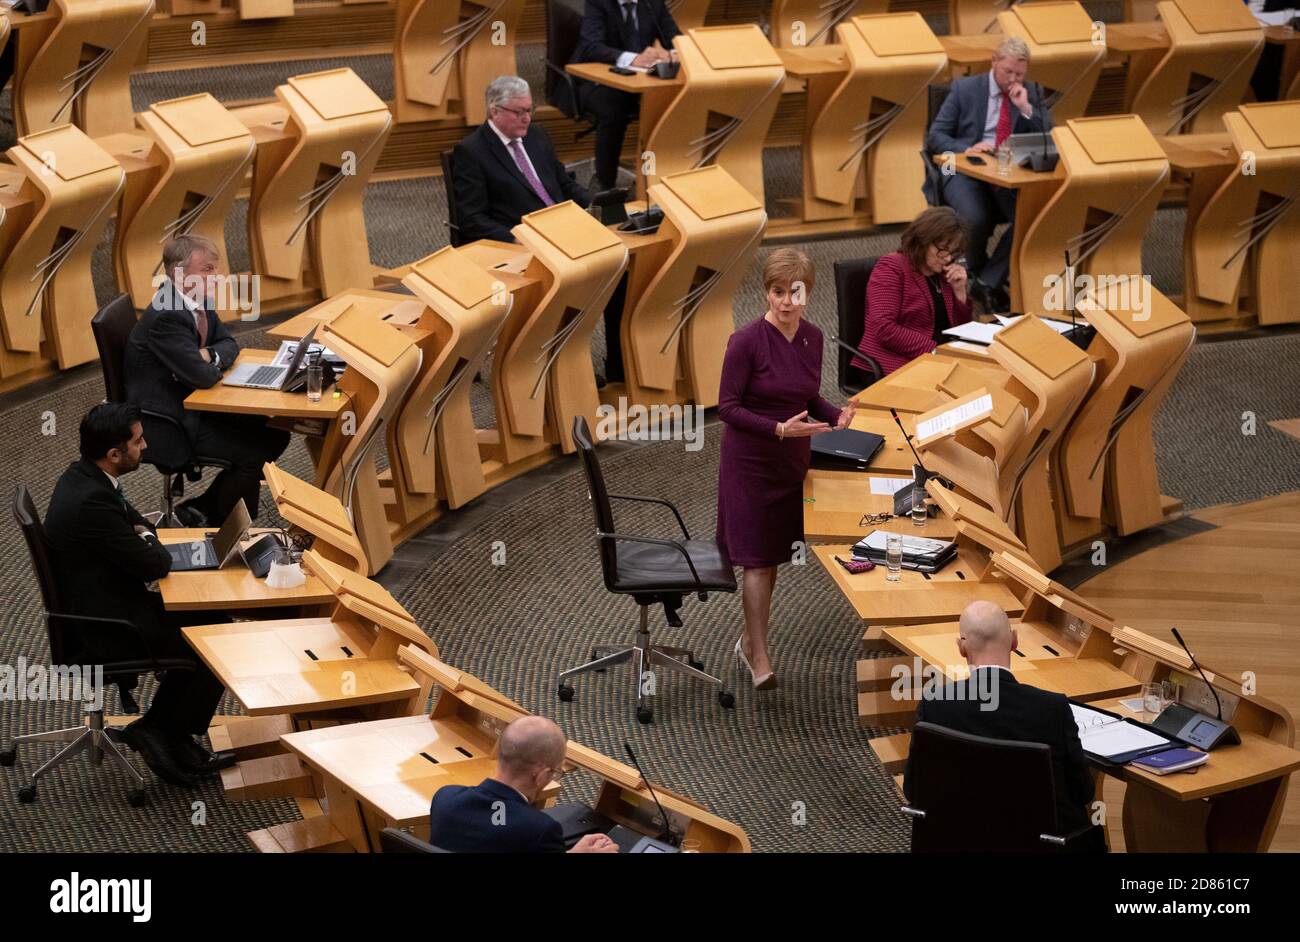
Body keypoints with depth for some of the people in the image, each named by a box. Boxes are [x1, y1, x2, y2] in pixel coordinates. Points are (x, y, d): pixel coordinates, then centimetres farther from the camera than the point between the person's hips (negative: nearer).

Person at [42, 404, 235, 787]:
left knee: (209, 619, 11)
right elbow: (155, 565, -21)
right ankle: (165, 735, 9)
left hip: (100, 604, 10)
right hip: (100, 633, -10)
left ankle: (160, 729, 17)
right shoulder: (91, 500, -28)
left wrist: (142, 533, -1)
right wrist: (148, 540, -1)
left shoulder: (83, 476, 2)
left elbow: (136, 521, 20)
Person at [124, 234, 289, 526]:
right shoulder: (165, 317, -27)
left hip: (194, 403, 10)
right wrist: (216, 363, -7)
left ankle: (202, 507, 13)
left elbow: (229, 345, 11)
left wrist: (210, 356, -12)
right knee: (255, 453, -17)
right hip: (167, 422, -10)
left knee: (275, 436, 5)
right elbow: (203, 376, -30)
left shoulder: (196, 299, 2)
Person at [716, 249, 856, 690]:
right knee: (758, 558, -2)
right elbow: (727, 407, -16)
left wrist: (836, 416, -8)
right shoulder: (747, 341, -19)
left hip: (793, 458, 6)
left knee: (773, 554, 13)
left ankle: (749, 640, 29)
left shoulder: (812, 338, 0)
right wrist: (779, 429, -26)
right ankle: (758, 655, 7)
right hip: (751, 459, -6)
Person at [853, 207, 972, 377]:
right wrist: (934, 350, -20)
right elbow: (884, 329, -15)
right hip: (892, 369, -7)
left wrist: (959, 290, 4)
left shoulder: (945, 274, 17)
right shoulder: (892, 268, -3)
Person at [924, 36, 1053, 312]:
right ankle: (977, 271, -1)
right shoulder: (965, 89, 6)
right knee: (975, 218, -34)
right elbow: (935, 136, 3)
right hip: (965, 169, -2)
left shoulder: (1032, 95, 13)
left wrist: (1026, 108, -8)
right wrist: (966, 149, -16)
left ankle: (987, 282, -16)